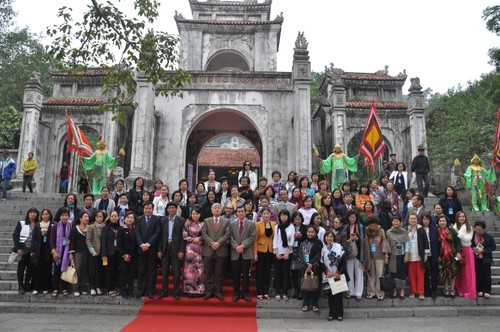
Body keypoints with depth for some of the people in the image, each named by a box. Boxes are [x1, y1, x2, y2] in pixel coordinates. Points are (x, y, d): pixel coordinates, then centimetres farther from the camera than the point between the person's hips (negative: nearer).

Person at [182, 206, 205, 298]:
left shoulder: (203, 224, 8)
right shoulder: (188, 223, 5)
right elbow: (184, 235, -1)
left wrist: (199, 239, -11)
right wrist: (193, 239, -8)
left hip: (200, 248, 1)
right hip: (190, 248, -1)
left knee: (199, 268, 2)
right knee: (189, 268, -3)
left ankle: (199, 290, 8)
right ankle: (189, 290, 2)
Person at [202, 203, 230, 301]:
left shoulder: (226, 221, 8)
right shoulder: (206, 221, 11)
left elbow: (227, 234, -3)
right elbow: (203, 234, 1)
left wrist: (218, 243, -15)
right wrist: (211, 243, -13)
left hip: (221, 251, -1)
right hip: (208, 251, 1)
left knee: (219, 273, 5)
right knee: (208, 273, 5)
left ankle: (218, 292, 14)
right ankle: (208, 292, 13)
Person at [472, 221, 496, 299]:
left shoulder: (489, 236, -10)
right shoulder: (473, 235, -5)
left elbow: (493, 247, -6)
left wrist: (483, 250, -17)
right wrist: (473, 248, -10)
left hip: (485, 259, -2)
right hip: (476, 259, 2)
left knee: (486, 275, 4)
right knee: (478, 274, 6)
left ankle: (487, 291, 12)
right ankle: (480, 290, 17)